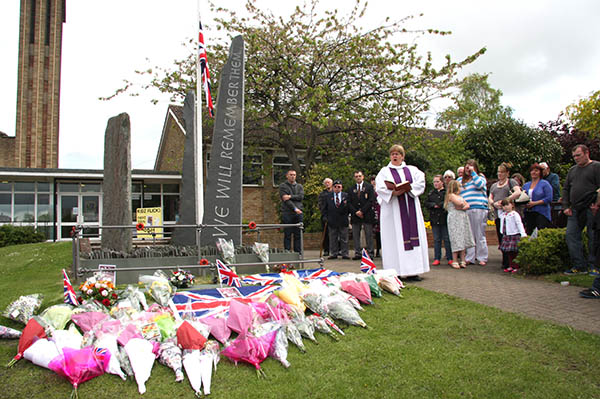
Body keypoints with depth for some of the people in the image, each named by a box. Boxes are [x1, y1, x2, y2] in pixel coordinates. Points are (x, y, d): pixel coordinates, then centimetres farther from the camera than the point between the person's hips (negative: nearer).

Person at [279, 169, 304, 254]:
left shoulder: (299, 186, 17)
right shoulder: (283, 186, 4)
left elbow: (301, 196, -1)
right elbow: (285, 199, -7)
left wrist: (290, 196, -12)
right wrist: (295, 208, -13)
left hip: (298, 213, 4)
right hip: (287, 213, -3)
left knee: (298, 234, 5)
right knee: (287, 235, -2)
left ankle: (298, 253, 10)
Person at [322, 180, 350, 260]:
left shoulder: (346, 196, 5)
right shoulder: (328, 196, 7)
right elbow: (325, 208, 10)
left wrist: (346, 215, -3)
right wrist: (327, 217, 0)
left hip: (343, 221, -1)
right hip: (332, 221, 1)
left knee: (344, 238, 3)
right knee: (333, 238, 5)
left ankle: (344, 254, 7)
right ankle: (334, 253, 11)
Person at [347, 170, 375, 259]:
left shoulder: (369, 187, 5)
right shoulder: (351, 189, 14)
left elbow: (371, 200, -4)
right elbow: (349, 203, 8)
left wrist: (362, 211, -11)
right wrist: (356, 212, -7)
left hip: (367, 215, -3)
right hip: (355, 215, 3)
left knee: (369, 235, -1)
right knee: (355, 235, 2)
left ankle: (370, 253, 5)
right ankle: (358, 253, 7)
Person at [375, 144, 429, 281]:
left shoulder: (412, 170, 16)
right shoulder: (385, 171, 8)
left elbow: (421, 183, 2)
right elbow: (379, 188, -6)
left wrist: (409, 188, -14)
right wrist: (393, 193, -21)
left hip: (411, 208, 3)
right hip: (393, 209, -3)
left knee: (413, 233, -2)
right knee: (395, 237, -6)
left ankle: (413, 271, 2)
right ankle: (396, 271, -4)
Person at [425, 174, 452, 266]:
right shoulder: (431, 193, 15)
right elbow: (426, 204, 10)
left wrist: (439, 205, -12)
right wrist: (434, 205, -7)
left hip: (445, 218, -4)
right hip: (434, 219, 4)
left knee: (447, 239, 1)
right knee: (436, 239, 7)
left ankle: (450, 258, 9)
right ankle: (437, 258, 12)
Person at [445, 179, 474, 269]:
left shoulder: (459, 196, 22)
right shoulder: (451, 195, -4)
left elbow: (467, 205, 12)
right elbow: (460, 203, -18)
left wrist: (462, 208, -6)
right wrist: (462, 205, 3)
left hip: (463, 219, 8)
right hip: (454, 219, -8)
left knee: (463, 239, 5)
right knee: (456, 240, -9)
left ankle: (462, 260, 10)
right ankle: (454, 261, -6)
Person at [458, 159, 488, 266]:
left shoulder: (480, 177, 11)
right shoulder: (460, 180, 21)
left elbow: (479, 185, -11)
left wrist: (473, 173, -4)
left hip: (479, 209, -3)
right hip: (466, 210, 4)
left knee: (480, 235, -2)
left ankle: (482, 258, 4)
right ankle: (470, 258, 8)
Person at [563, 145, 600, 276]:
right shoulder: (572, 170, 18)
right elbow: (565, 189, 19)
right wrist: (566, 206, 9)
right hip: (575, 210, 6)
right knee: (571, 236, 1)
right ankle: (580, 265, 7)